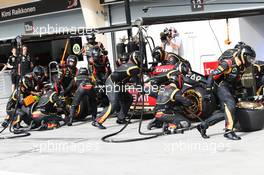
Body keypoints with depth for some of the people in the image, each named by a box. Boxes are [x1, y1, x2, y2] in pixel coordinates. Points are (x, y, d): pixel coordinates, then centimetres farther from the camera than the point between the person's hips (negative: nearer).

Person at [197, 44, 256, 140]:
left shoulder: (242, 66, 6)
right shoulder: (228, 63, -20)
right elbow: (212, 75, -21)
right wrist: (209, 91, -23)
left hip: (230, 88, 9)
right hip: (221, 86, -9)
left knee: (225, 112, 4)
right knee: (230, 104, -28)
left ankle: (203, 125, 13)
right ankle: (229, 130, -28)